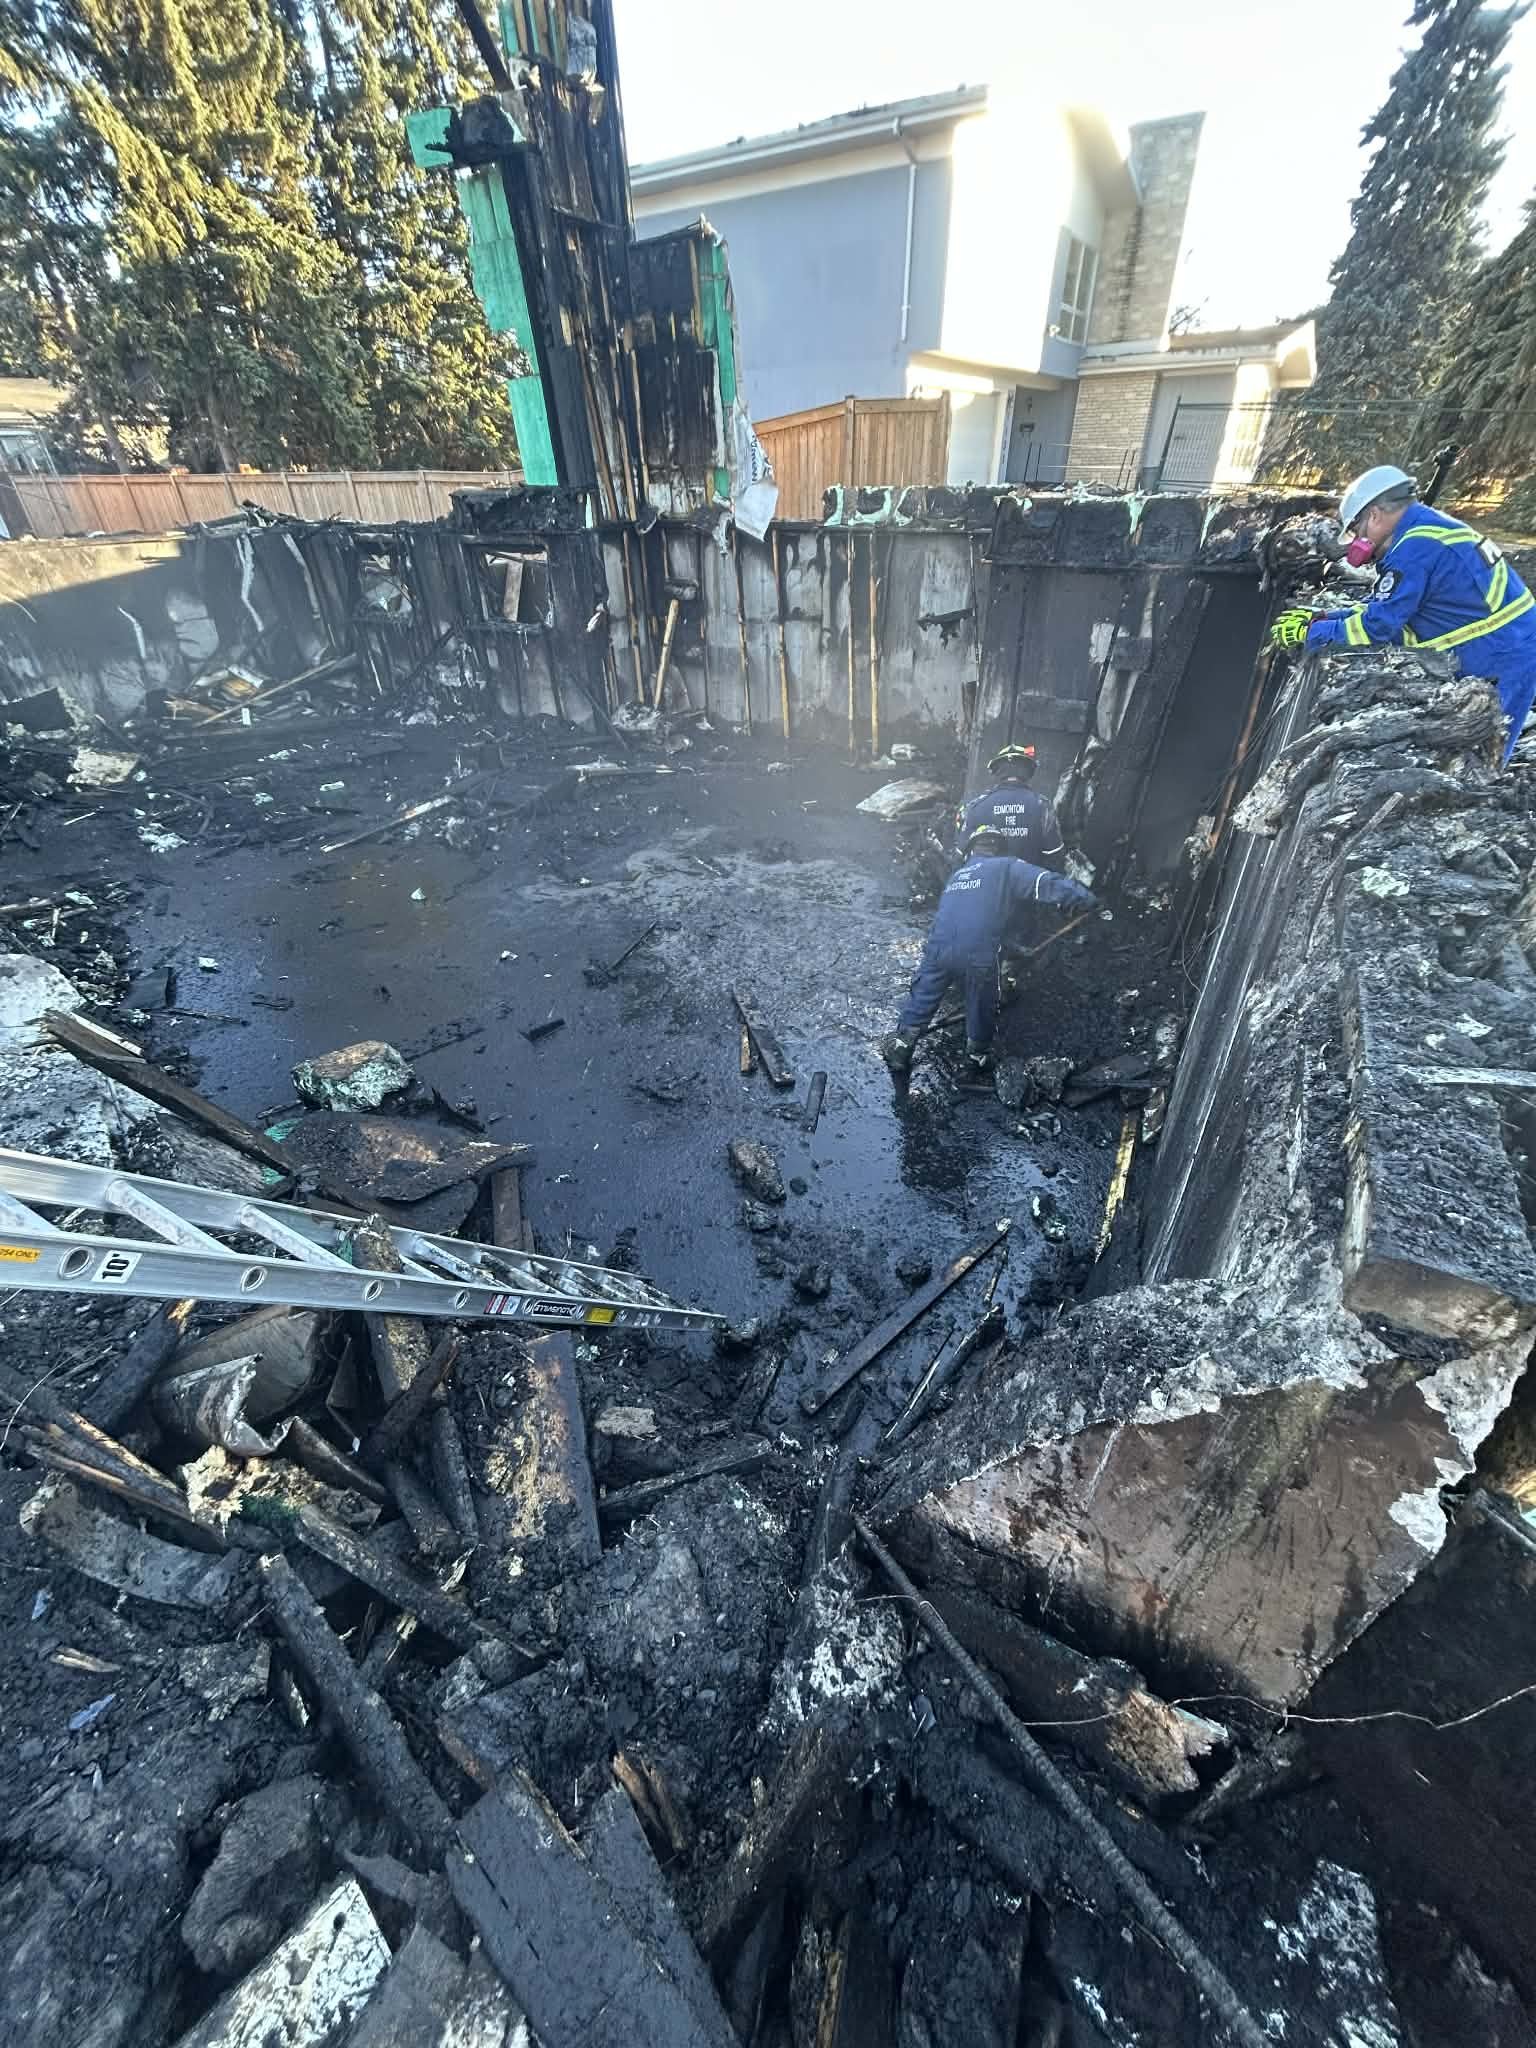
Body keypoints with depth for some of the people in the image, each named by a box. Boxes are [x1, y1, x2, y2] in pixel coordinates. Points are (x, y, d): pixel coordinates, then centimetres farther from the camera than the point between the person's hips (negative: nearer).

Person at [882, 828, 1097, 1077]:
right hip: (977, 957, -4)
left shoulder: (957, 874, 28)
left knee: (920, 1003, 16)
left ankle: (897, 1055, 19)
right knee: (981, 1010, 19)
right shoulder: (1007, 868, 9)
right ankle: (978, 1056, 37)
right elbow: (1045, 883, -5)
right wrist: (1089, 900, -1)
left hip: (937, 949, 4)